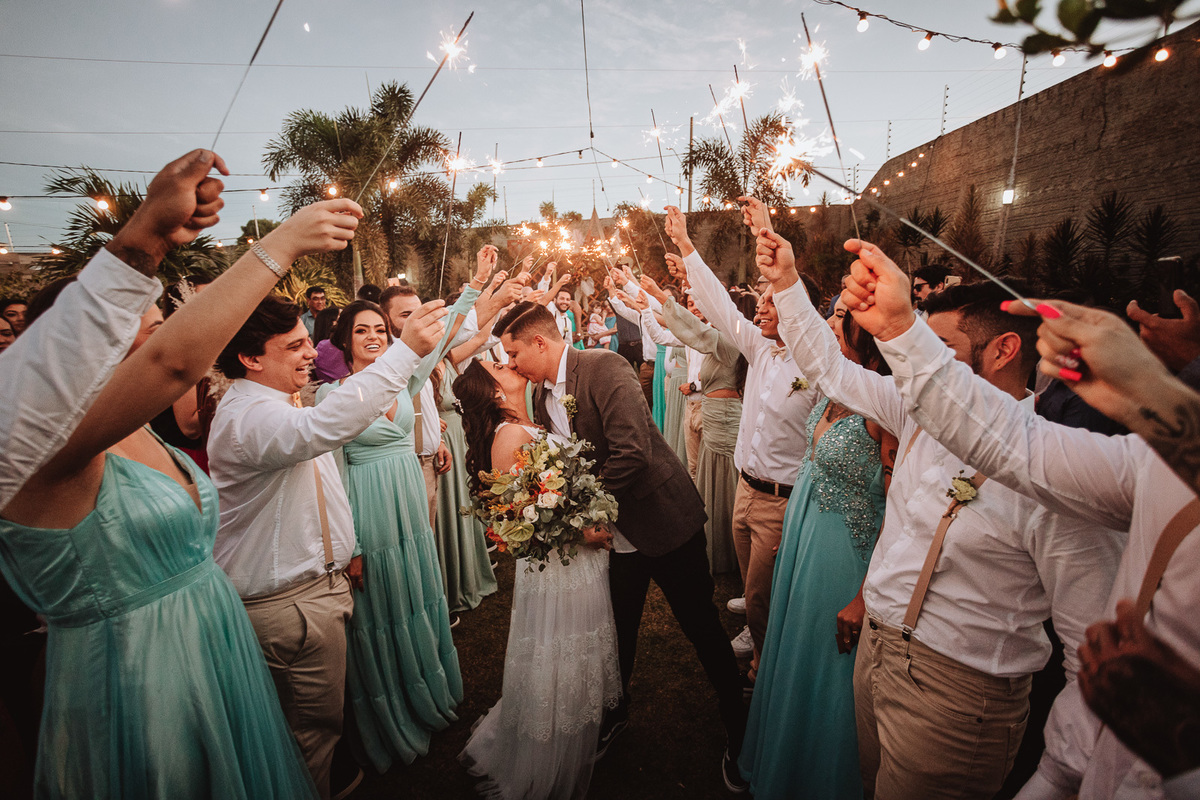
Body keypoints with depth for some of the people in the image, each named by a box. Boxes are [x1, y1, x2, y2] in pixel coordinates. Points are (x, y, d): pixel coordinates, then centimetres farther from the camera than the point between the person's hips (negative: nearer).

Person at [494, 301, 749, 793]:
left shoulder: (605, 368, -21)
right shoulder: (542, 394, 4)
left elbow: (631, 452, -30)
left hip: (663, 518, -6)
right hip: (611, 531, 6)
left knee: (702, 627, 9)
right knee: (617, 630, 19)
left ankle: (737, 730, 32)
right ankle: (616, 714, 46)